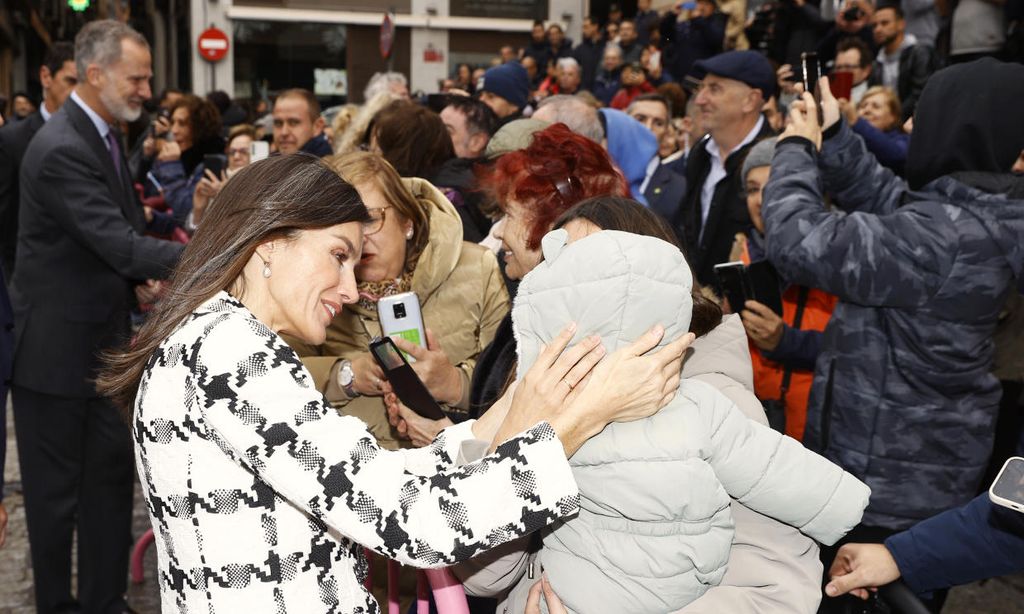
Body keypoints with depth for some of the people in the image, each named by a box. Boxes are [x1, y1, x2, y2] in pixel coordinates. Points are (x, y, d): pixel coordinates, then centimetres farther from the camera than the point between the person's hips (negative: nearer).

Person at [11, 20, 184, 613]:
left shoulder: (106, 135, 8)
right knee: (56, 489, 7)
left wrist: (141, 276, 0)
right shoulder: (61, 149, -22)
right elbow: (119, 243, -29)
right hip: (57, 347, -8)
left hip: (105, 339, 9)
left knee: (111, 476, 14)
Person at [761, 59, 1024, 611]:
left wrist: (796, 149, -13)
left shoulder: (942, 236, -30)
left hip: (886, 481, -9)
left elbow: (797, 240, -30)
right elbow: (887, 200, 12)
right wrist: (834, 137, 2)